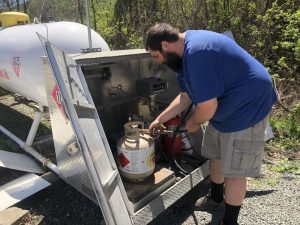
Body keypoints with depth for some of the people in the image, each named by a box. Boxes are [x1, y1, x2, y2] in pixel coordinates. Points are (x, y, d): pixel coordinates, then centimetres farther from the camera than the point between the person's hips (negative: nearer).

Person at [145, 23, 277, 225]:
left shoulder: (197, 52, -29)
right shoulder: (187, 50, 5)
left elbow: (207, 106, -29)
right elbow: (185, 96, 11)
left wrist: (193, 123, -7)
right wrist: (160, 119, 12)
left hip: (248, 107, -10)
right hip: (225, 108, 10)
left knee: (233, 170, 2)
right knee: (216, 155, 20)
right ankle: (216, 198, 44)